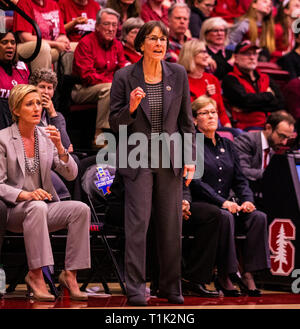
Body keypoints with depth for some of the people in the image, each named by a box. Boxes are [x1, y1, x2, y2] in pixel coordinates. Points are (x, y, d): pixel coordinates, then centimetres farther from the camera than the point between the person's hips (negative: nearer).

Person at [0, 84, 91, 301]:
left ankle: (70, 273, -19)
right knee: (37, 207, -38)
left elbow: (71, 175, 2)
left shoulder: (46, 137, 8)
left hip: (44, 206, 5)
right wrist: (26, 195, -25)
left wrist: (59, 146, -14)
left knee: (81, 209, -23)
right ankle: (35, 275, -31)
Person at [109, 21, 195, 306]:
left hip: (170, 159, 3)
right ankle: (135, 289, -4)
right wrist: (131, 107, -20)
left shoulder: (178, 74, 4)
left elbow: (186, 119, 9)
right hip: (137, 159, -3)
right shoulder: (124, 77, -3)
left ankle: (170, 287, 16)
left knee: (171, 224, 5)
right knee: (137, 222, -7)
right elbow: (114, 122, 0)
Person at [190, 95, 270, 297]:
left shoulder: (227, 145, 19)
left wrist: (247, 200, -6)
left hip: (227, 204, 6)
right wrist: (222, 202, -22)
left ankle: (248, 273, -23)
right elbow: (195, 181, -12)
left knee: (259, 217, -21)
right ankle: (223, 276, -27)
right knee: (225, 217, -36)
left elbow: (240, 179, 15)